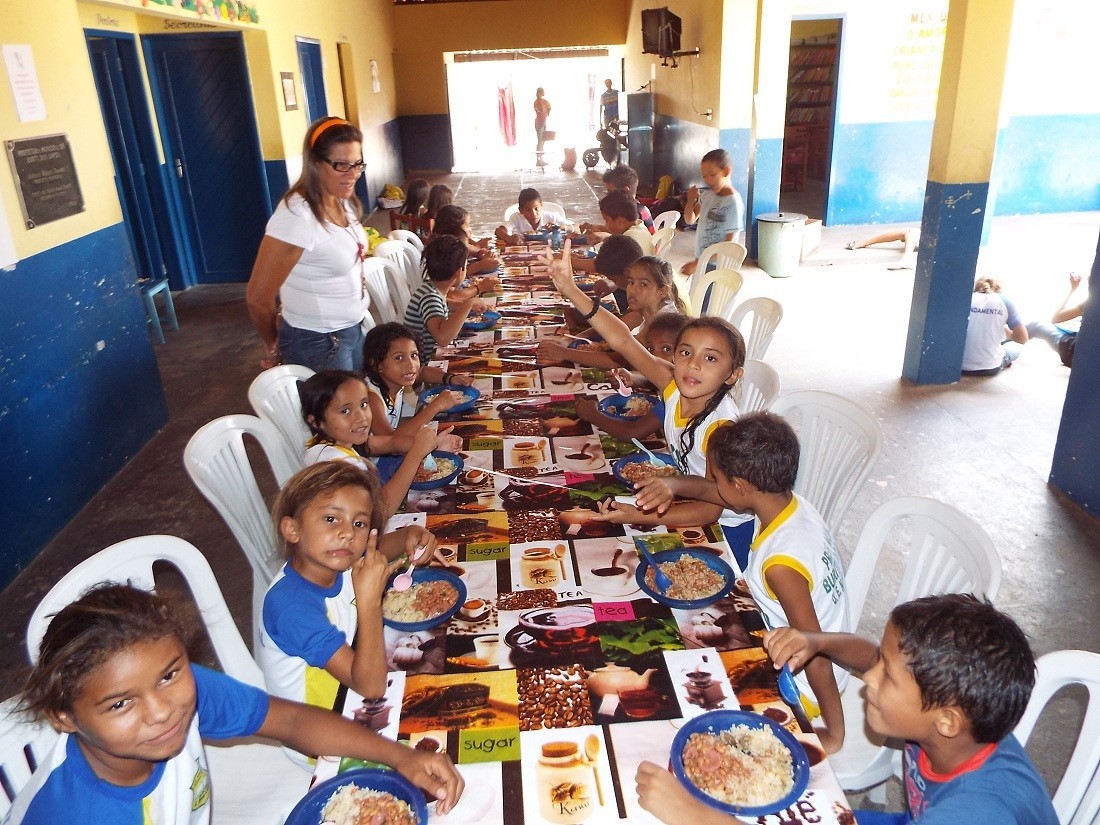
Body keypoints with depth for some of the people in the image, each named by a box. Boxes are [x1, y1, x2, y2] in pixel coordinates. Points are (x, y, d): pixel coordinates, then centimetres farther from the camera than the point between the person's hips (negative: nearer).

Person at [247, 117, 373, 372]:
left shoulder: (344, 202, 0)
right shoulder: (298, 215, -24)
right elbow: (258, 297, -21)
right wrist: (273, 348, -6)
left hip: (353, 329, 8)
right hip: (318, 342, -8)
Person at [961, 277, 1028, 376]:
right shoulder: (1003, 301, 4)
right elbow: (1023, 338, 3)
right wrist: (1004, 329, 21)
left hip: (958, 365, 1)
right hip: (989, 369, -1)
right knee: (1014, 348, 33)